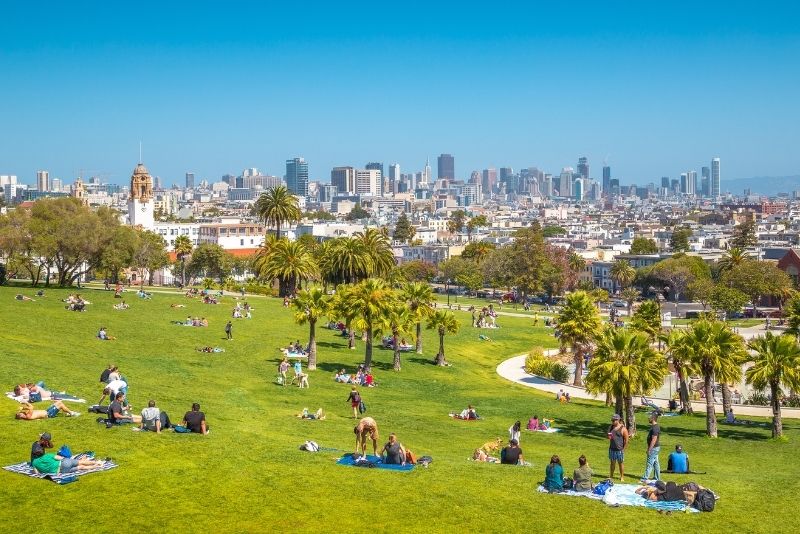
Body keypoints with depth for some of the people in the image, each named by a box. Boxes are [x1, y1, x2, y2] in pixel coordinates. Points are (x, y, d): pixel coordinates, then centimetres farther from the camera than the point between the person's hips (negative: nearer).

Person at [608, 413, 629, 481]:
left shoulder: (623, 429, -10)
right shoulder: (611, 427, 7)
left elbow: (626, 440, -8)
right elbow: (609, 437, 18)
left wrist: (623, 449, -9)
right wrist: (609, 437, -6)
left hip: (619, 450, -5)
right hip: (612, 449, 5)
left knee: (621, 463, 5)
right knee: (612, 462, 11)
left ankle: (622, 477, 15)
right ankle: (611, 476, 21)